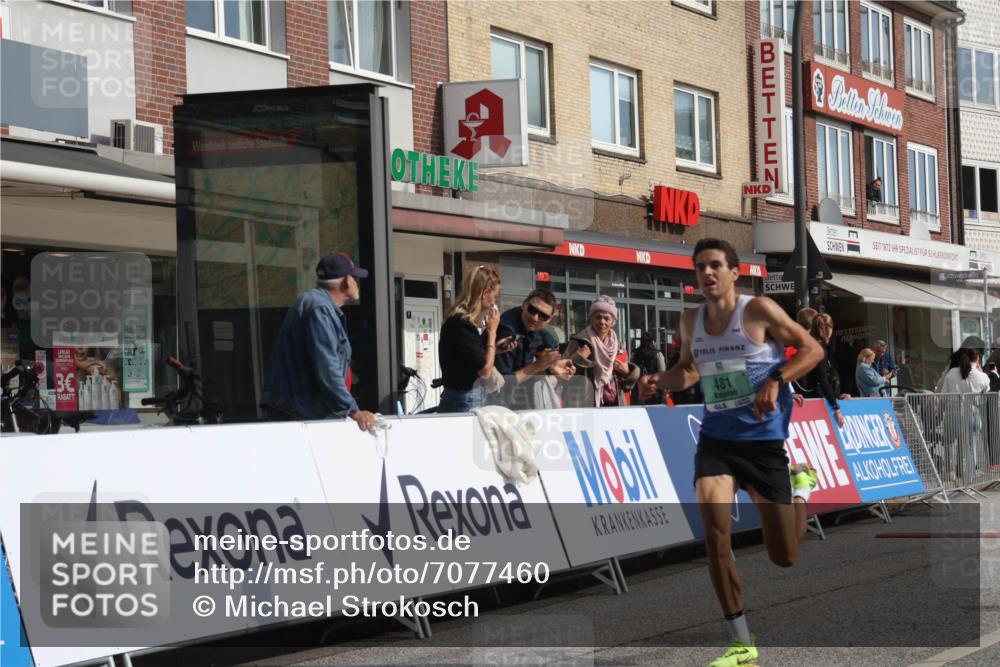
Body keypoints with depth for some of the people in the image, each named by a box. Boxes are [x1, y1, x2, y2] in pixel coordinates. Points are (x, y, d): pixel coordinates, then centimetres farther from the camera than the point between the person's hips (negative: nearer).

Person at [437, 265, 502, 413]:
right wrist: (492, 331, -7)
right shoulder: (461, 324, -17)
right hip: (465, 403, -10)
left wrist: (496, 348, 13)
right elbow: (485, 370, -15)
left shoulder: (462, 320, 11)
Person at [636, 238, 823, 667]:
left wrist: (776, 381, -23)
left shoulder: (758, 310, -10)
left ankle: (802, 485, 39)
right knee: (713, 527, -22)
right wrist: (659, 381, 0)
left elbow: (812, 349, -7)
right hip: (716, 438, 3)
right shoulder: (691, 321, 4)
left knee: (784, 557, 5)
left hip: (763, 440, -3)